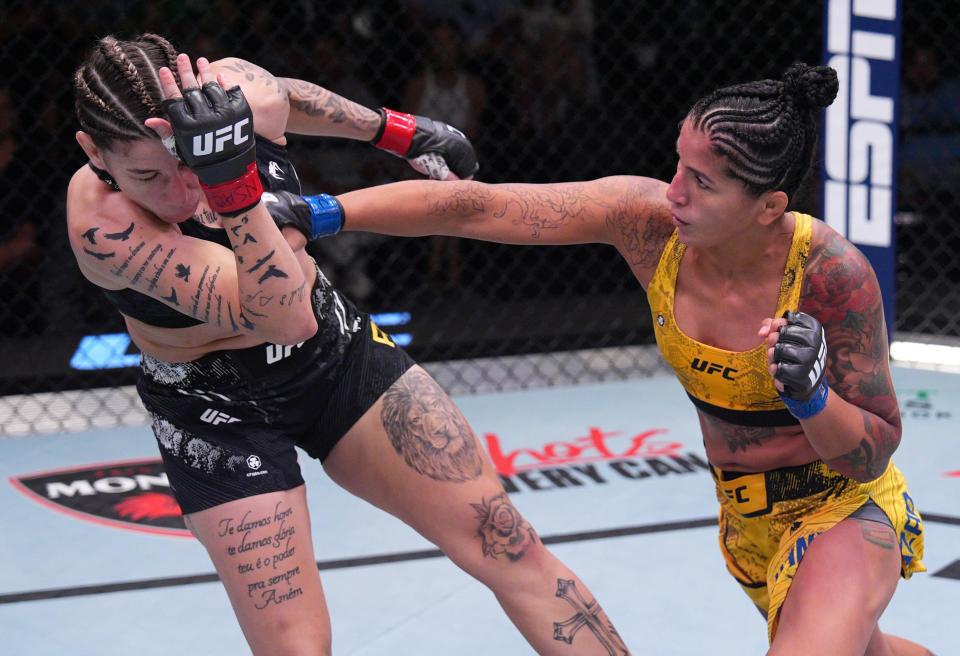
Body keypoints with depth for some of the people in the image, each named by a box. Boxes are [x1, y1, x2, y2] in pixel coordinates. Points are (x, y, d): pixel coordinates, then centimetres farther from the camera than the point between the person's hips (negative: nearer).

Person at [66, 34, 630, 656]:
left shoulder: (235, 90, -20)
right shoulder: (102, 226, -31)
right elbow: (282, 319, -40)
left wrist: (399, 129, 19)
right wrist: (227, 180, -53)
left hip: (338, 349, 4)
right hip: (218, 414, -4)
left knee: (507, 543, 0)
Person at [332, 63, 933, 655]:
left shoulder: (832, 273, -29)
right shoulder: (649, 220, -20)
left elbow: (874, 456, -19)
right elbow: (472, 208, -21)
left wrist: (811, 395, -38)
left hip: (841, 510, -5)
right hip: (747, 518, 5)